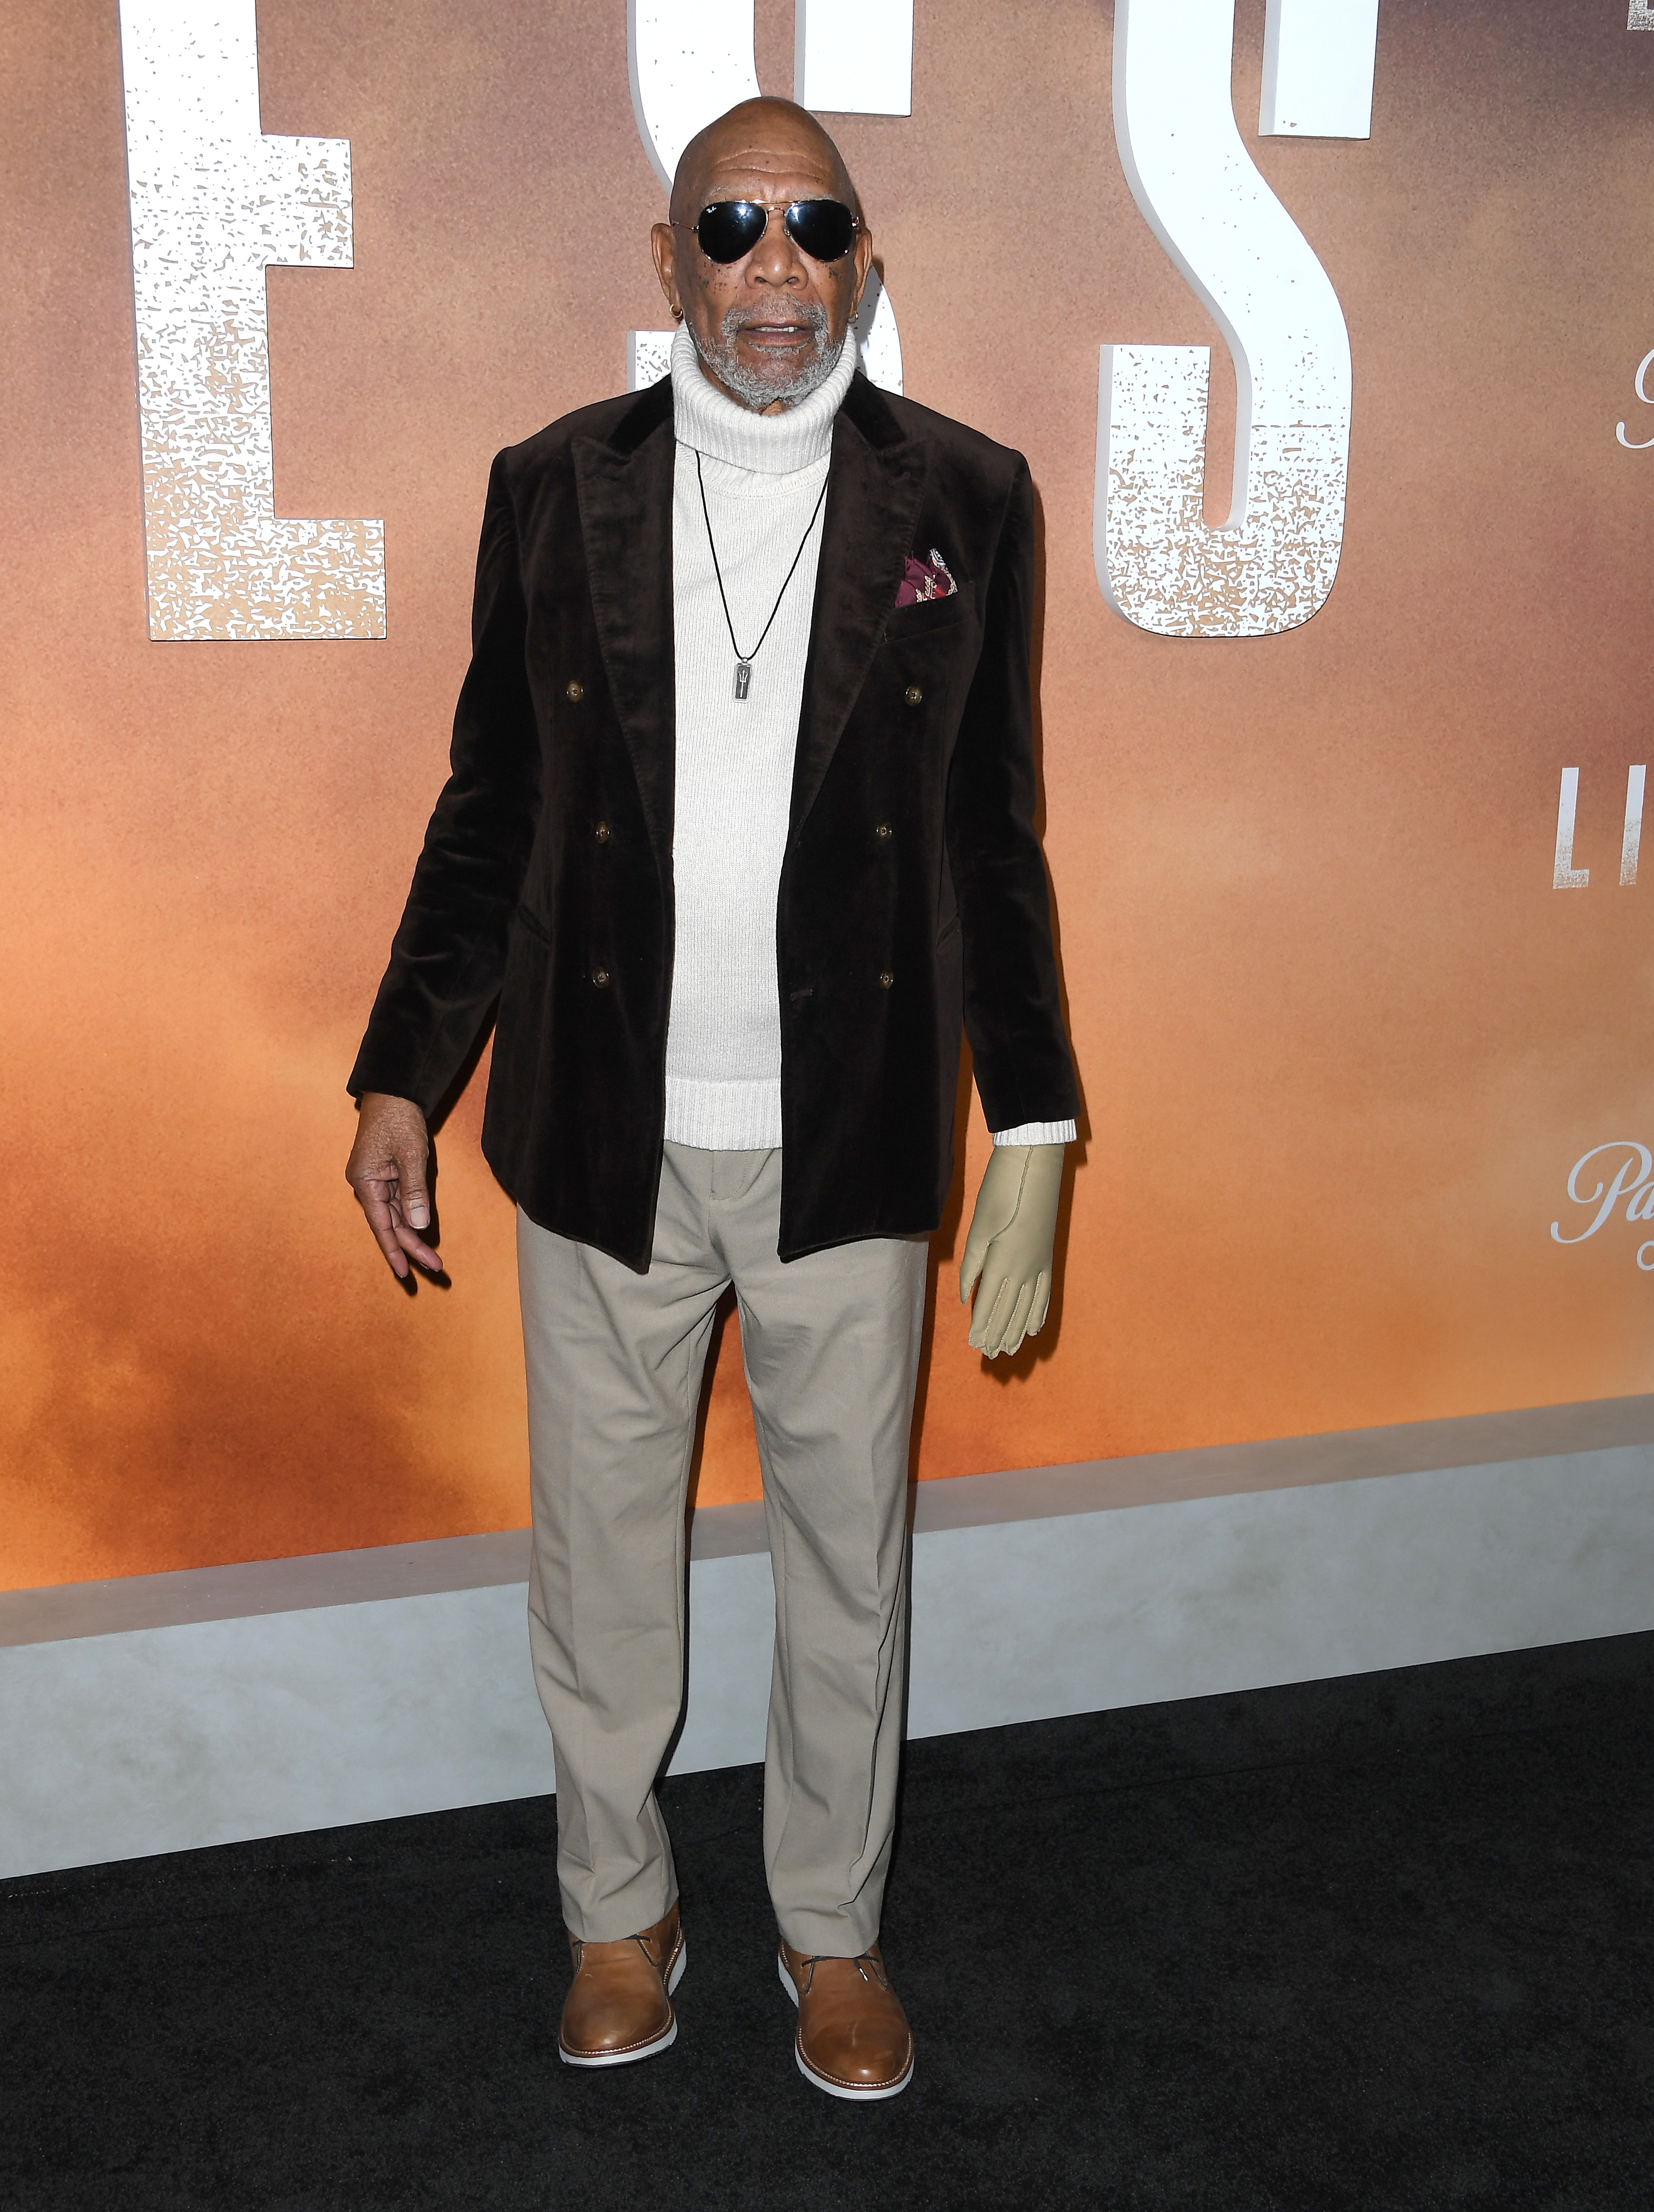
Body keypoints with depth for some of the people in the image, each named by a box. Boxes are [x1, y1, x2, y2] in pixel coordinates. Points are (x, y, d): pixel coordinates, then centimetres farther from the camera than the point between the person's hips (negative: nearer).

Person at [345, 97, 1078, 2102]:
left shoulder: (961, 497, 0)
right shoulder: (554, 487, 2)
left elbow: (990, 833, 2)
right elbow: (489, 811, 6)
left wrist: (1030, 1125, -2)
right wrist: (402, 1075, 3)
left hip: (852, 1143, 0)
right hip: (604, 1132, 1)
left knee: (849, 1562, 13)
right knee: (599, 1553, 14)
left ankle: (833, 1929, 36)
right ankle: (619, 1912, 38)